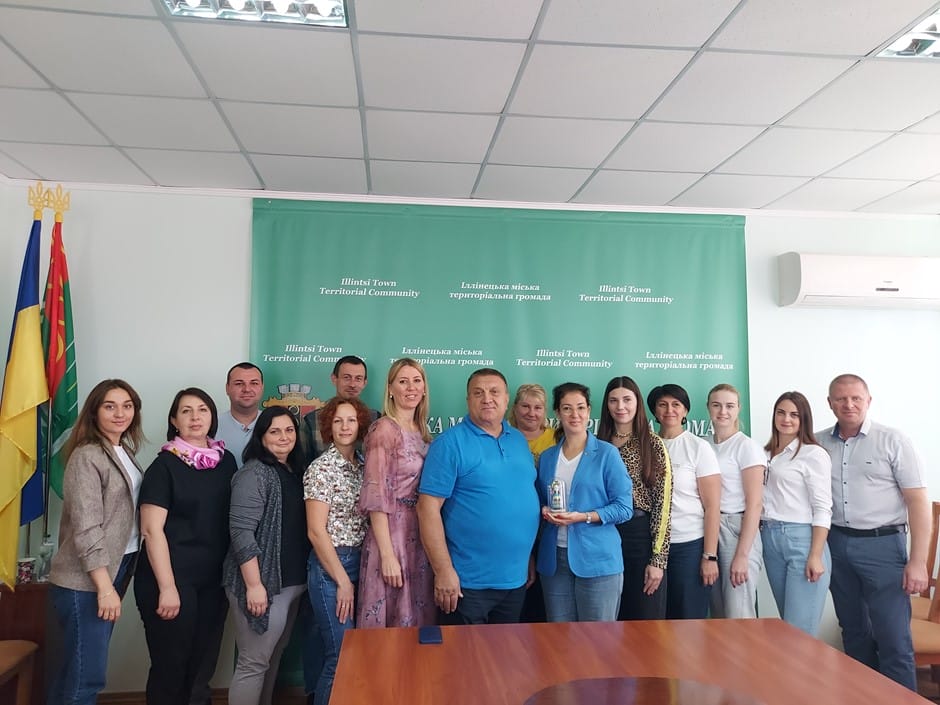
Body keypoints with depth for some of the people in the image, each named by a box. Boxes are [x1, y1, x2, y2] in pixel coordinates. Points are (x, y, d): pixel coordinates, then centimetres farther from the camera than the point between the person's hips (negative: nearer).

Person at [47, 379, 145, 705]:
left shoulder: (125, 452, 10)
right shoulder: (86, 457, -15)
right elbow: (85, 529, -20)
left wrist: (112, 582, 11)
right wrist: (105, 587, -20)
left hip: (116, 568, 8)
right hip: (85, 581, -8)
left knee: (75, 665, 18)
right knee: (88, 674, -3)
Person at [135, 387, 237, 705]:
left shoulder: (226, 461, 6)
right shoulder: (164, 465, -8)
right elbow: (152, 529, -13)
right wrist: (167, 587, -18)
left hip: (213, 579, 5)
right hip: (172, 577, -5)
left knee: (201, 662, 14)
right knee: (171, 664, 4)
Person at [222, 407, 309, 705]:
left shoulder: (296, 471, 11)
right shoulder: (254, 474, -13)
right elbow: (241, 533, -19)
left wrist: (301, 579, 13)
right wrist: (254, 584, -22)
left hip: (292, 582, 8)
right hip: (263, 584, -8)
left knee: (273, 659, 17)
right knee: (254, 662, 0)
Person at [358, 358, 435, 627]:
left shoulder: (422, 432, 11)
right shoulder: (383, 429, -11)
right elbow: (377, 496, -16)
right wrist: (387, 554, -19)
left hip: (422, 538, 7)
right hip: (393, 536, -7)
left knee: (419, 619, 15)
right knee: (392, 621, 3)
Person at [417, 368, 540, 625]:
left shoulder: (520, 440, 8)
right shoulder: (450, 443, -11)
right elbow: (428, 508, -15)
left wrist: (530, 560, 14)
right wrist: (444, 571, -18)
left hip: (516, 579, 6)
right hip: (468, 583, -6)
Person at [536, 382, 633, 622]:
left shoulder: (606, 453, -5)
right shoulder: (547, 457, 8)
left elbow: (624, 507, -8)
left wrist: (583, 517, -19)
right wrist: (545, 512, -6)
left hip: (598, 559, -4)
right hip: (554, 558, 4)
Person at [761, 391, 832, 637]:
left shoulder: (813, 454, -6)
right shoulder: (766, 453, 12)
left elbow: (822, 509, -10)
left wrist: (816, 555, -16)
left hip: (802, 539, -6)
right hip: (770, 539, 6)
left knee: (800, 629, -4)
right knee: (786, 624, 14)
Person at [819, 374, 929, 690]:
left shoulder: (893, 441, -6)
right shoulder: (819, 443, 4)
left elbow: (918, 502, -7)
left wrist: (917, 561, -11)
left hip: (882, 545, -4)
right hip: (837, 545, 4)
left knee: (894, 639, -2)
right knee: (853, 631, 15)